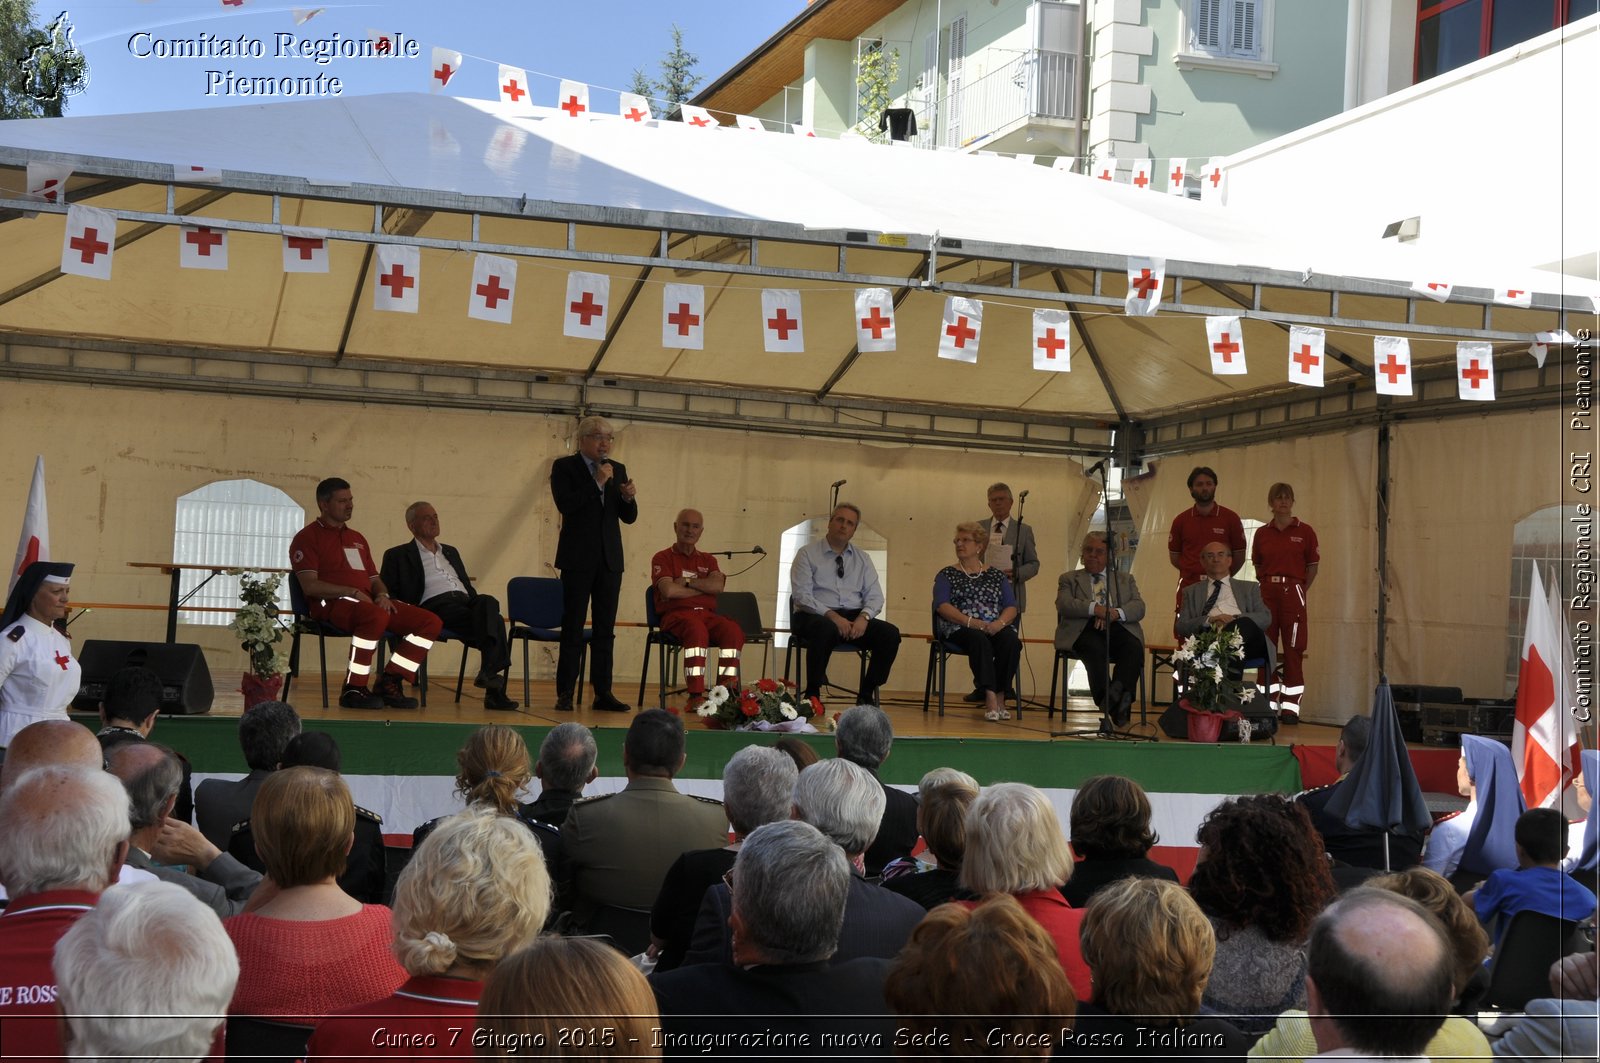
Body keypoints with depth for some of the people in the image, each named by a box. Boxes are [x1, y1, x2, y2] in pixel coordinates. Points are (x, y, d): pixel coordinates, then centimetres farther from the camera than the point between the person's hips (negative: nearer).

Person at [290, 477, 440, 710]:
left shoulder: (357, 538, 29)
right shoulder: (308, 537, 5)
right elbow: (309, 586, -8)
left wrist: (382, 595, 2)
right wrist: (352, 591, -16)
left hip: (368, 602, 8)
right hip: (331, 604, -8)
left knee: (430, 621, -10)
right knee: (376, 616, -41)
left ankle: (390, 682, -10)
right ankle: (353, 689, -29)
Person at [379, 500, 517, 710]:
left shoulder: (450, 552, 35)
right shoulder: (398, 555, 17)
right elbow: (386, 592, 8)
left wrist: (479, 604, 10)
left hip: (465, 601, 5)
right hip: (435, 604, -5)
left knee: (488, 601, -35)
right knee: (493, 621, -34)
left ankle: (489, 672, -47)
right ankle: (494, 688, -42)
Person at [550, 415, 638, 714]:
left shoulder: (618, 470, 12)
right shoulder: (564, 467, -1)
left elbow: (629, 517, 11)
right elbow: (566, 505, -16)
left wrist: (629, 498, -10)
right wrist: (597, 483, -18)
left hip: (609, 559, 5)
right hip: (578, 558, -5)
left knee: (605, 629, 5)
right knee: (573, 627, -1)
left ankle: (603, 693, 8)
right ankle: (565, 694, 2)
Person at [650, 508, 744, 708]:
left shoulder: (708, 560, 23)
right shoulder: (663, 558, 10)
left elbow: (718, 586, 3)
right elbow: (669, 591, -8)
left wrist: (687, 582, -4)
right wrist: (704, 588, 2)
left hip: (707, 614, 4)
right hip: (676, 615, -4)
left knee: (733, 630, -28)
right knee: (697, 630, -39)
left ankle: (727, 691, -32)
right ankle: (695, 696, -42)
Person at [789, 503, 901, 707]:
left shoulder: (862, 559, 17)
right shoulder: (807, 554, 4)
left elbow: (875, 596, 9)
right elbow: (801, 596, -8)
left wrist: (864, 617, -14)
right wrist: (832, 615, -22)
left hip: (855, 618, 4)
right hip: (815, 616, -4)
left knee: (890, 633, -22)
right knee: (826, 629, -40)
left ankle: (868, 693, -12)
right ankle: (812, 693, -25)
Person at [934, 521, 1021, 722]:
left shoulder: (996, 575, 20)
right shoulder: (947, 575, 13)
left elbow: (1011, 607, 10)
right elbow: (942, 606, -4)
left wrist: (1000, 623, -14)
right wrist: (971, 622, -18)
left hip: (995, 628, 3)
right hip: (960, 629, -2)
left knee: (1011, 641, -31)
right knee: (979, 640, -37)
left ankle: (1000, 698, -26)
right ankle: (990, 698, -42)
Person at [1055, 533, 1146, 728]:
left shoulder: (1125, 579, 29)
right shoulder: (1069, 579, 24)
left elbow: (1139, 608, 11)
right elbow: (1064, 604, 3)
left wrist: (1115, 613, -11)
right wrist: (1094, 608, -14)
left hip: (1118, 627, 2)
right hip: (1085, 630, -2)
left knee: (1134, 648, -34)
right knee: (1095, 650, -38)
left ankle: (1118, 690, -48)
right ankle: (1108, 700, -46)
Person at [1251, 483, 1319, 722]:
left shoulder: (1304, 531, 2)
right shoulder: (1262, 533, 9)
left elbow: (1313, 567, 3)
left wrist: (1300, 591, -4)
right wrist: (1266, 586, 3)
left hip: (1293, 592, -3)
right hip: (1267, 592, 3)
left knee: (1293, 649, -3)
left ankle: (1290, 707, 3)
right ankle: (1268, 705, 11)